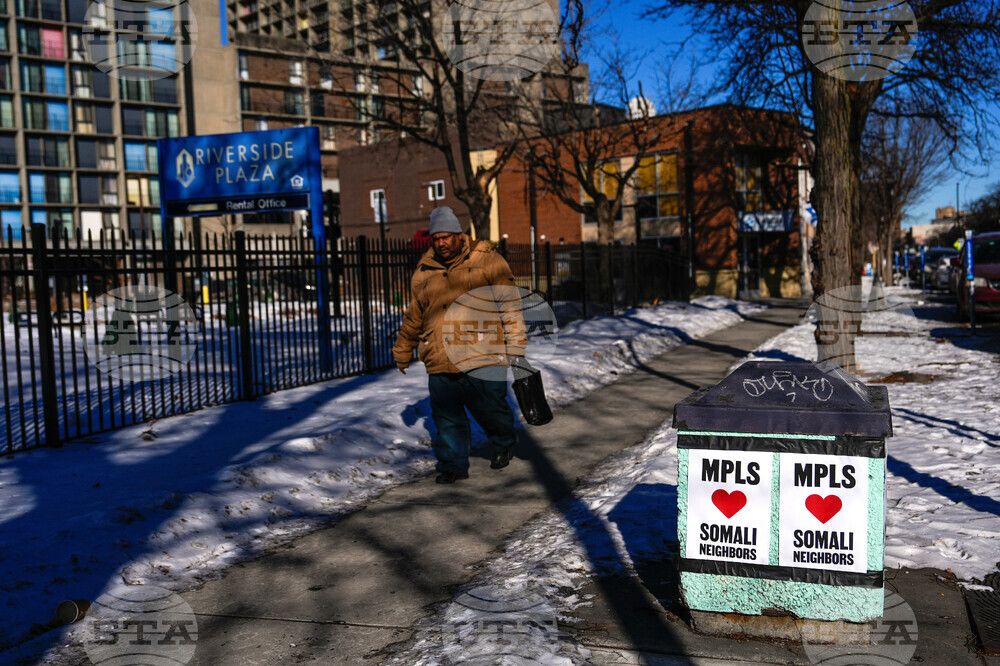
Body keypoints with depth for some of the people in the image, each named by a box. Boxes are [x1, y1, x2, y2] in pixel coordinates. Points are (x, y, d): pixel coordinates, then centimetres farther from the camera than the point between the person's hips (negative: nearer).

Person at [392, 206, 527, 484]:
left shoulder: (488, 261, 1)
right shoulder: (424, 271, 12)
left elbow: (510, 303, 1)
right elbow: (414, 316, 24)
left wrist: (516, 346, -3)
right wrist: (403, 352, 29)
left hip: (483, 357, -3)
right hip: (440, 361, 3)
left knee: (490, 408, 3)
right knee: (447, 418, 5)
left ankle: (503, 442, 33)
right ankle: (453, 464, 22)